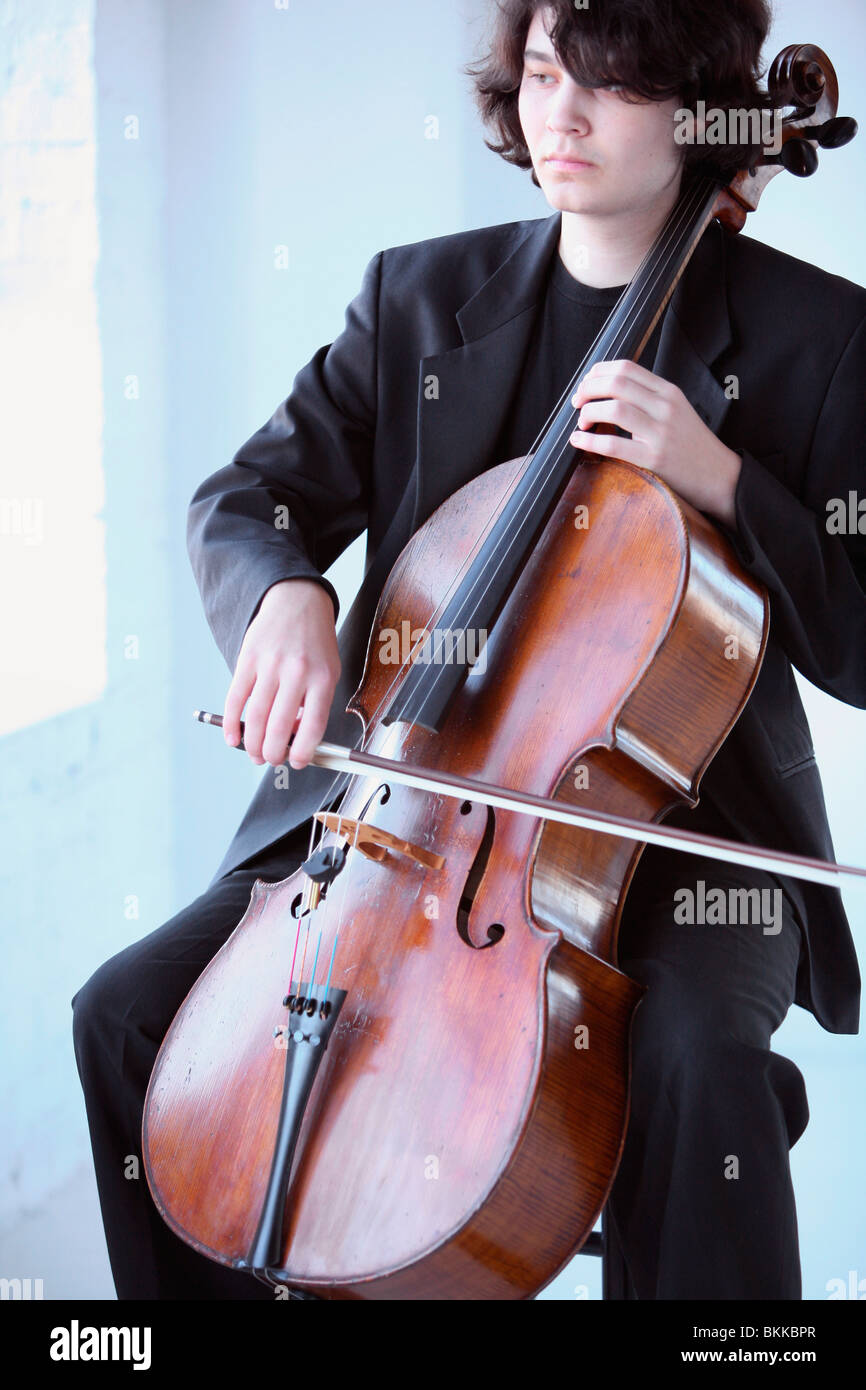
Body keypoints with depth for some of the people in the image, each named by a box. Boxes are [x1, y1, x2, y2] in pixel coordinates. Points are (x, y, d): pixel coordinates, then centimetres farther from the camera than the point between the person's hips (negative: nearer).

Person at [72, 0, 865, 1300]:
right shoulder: (418, 296, 7)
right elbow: (246, 498, 5)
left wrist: (721, 478, -20)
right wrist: (285, 595, -19)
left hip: (678, 824, -3)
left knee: (699, 1061, -34)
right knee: (129, 1010, -10)